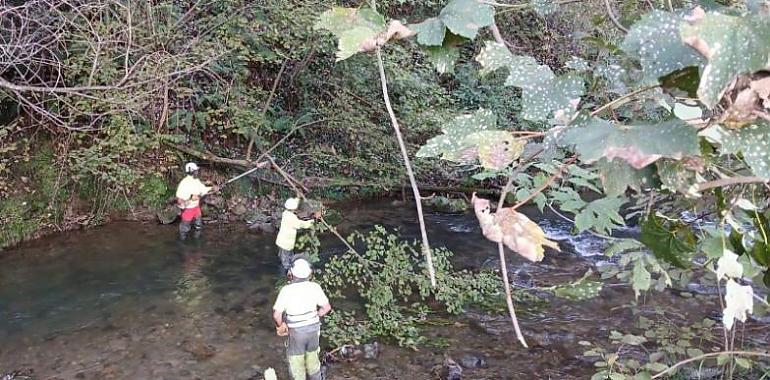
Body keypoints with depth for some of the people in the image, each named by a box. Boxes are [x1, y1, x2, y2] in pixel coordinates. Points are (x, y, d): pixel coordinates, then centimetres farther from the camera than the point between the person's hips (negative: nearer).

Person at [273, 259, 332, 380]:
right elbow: (327, 307, -5)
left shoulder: (287, 290, -19)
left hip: (296, 331, -4)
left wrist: (280, 326, -1)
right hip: (313, 328, 4)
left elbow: (276, 314, -20)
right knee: (312, 356, 26)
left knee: (296, 361, 16)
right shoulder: (314, 287, -10)